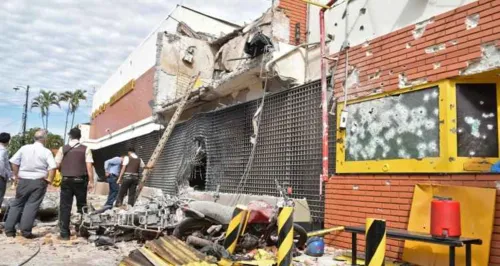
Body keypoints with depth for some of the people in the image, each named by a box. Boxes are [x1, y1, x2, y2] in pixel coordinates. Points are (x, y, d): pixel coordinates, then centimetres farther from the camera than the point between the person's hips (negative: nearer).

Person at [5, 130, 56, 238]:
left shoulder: (24, 148, 3)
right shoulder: (46, 152, -6)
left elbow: (14, 162, 4)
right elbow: (53, 167, -16)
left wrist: (16, 176, 14)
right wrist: (49, 179, -3)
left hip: (23, 180, 3)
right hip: (39, 182, -3)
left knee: (17, 204, 14)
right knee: (32, 206, 1)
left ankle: (9, 229, 16)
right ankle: (26, 231, 1)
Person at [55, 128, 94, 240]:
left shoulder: (63, 149, 2)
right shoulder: (85, 149, -1)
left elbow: (57, 165, 1)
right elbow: (89, 166, -6)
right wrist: (91, 181, -3)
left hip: (66, 180, 0)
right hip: (80, 180, 0)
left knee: (65, 206, 5)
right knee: (81, 206, 12)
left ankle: (65, 233, 5)